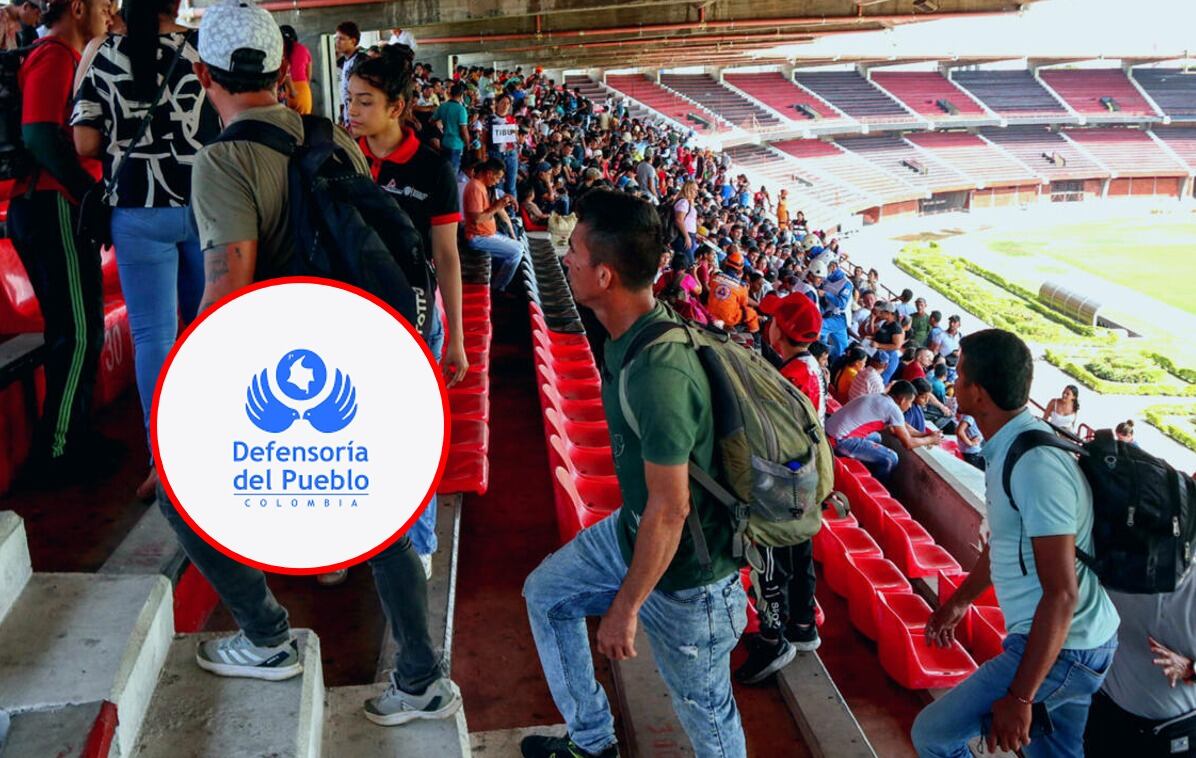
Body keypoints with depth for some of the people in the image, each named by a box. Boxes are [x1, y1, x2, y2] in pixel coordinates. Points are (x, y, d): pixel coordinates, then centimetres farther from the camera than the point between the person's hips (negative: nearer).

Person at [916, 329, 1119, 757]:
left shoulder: (1036, 466, -27)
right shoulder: (1013, 445, 4)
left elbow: (1062, 594, -28)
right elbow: (1003, 540, 20)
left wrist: (1019, 697, -25)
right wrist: (959, 601, 30)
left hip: (1060, 648, -9)